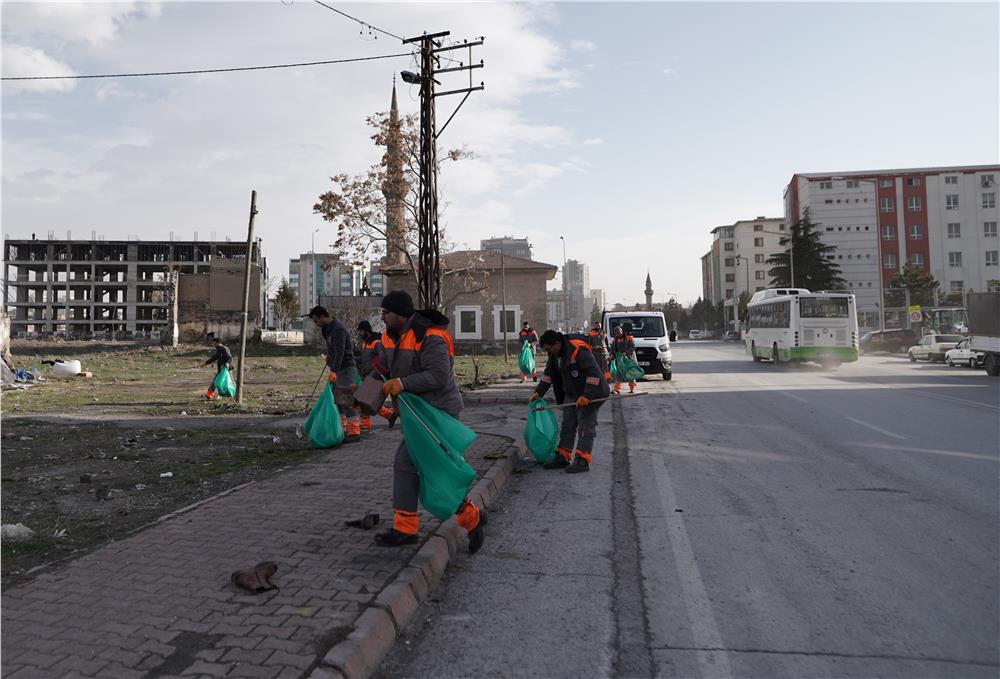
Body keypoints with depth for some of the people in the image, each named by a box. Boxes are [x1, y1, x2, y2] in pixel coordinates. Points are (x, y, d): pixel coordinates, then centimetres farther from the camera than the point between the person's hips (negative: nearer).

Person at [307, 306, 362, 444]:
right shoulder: (328, 328, 12)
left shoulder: (338, 329, -19)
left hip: (346, 369, -10)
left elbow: (340, 352, -30)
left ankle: (354, 433, -11)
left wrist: (334, 371, -38)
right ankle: (342, 430, 16)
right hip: (337, 370, 10)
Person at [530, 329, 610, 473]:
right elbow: (549, 372, 10)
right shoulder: (555, 354, 1)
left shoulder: (579, 350, -27)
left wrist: (587, 395, -28)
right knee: (567, 425, 10)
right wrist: (539, 392, 4)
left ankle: (582, 461, -5)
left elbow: (593, 373, -28)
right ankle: (562, 458, 17)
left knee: (586, 426, -7)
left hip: (590, 392, -9)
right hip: (571, 393, 9)